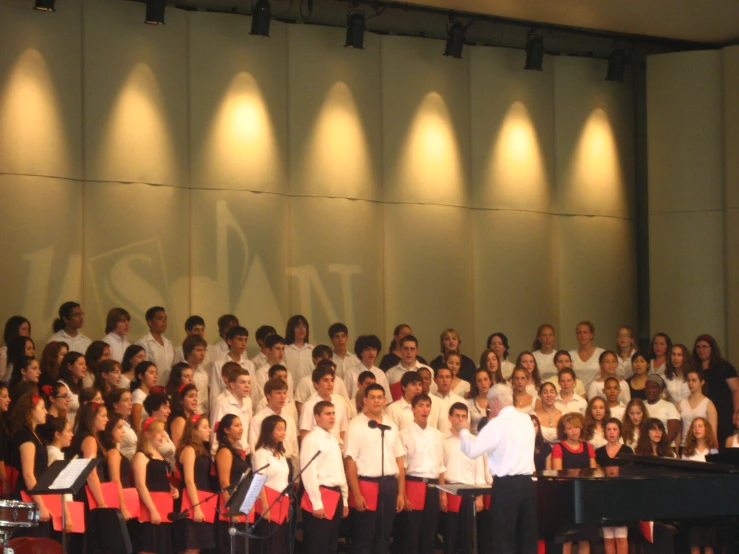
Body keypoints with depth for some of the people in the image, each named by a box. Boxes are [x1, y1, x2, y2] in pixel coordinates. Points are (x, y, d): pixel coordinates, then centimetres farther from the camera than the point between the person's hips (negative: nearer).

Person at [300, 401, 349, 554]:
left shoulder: (333, 440, 16)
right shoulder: (311, 440, -10)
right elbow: (308, 473, -16)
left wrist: (344, 499, 16)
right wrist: (316, 503, -19)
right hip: (321, 495, -8)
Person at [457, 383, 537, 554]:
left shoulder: (498, 424, -11)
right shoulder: (526, 421, 10)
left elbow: (472, 450, -10)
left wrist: (464, 431, 7)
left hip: (505, 484, -6)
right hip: (527, 482, 6)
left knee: (504, 540, -1)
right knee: (527, 539, 9)